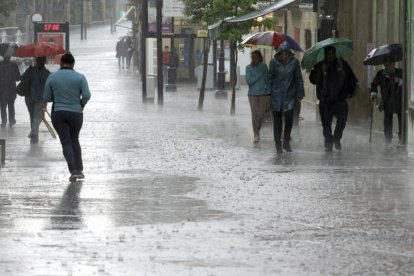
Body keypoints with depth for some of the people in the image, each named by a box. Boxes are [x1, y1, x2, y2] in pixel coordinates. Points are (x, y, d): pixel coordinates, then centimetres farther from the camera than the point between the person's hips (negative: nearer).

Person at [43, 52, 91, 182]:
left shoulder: (52, 77, -2)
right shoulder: (80, 77, -5)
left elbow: (46, 98, -1)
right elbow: (87, 95, -14)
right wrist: (81, 105, 6)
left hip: (58, 113, -1)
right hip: (76, 113, 1)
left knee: (66, 142, 2)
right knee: (75, 140, 19)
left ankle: (73, 170, -13)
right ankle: (79, 170, 14)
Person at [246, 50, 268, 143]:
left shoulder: (264, 66, 1)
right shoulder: (249, 67, -5)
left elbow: (267, 78, 8)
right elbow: (249, 81, -11)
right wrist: (259, 75, -16)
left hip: (262, 93, 2)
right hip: (253, 94, -2)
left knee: (261, 114, 6)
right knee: (254, 114, -4)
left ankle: (258, 129, 31)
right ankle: (256, 134, 2)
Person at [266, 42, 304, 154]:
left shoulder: (294, 62, -2)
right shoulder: (274, 62, -3)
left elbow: (299, 79, 5)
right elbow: (269, 78, 4)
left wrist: (300, 94, 5)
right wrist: (268, 93, 0)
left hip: (290, 95, 0)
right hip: (276, 95, 0)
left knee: (289, 117, -13)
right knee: (277, 119, 3)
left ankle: (286, 142, 5)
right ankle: (278, 145, 11)